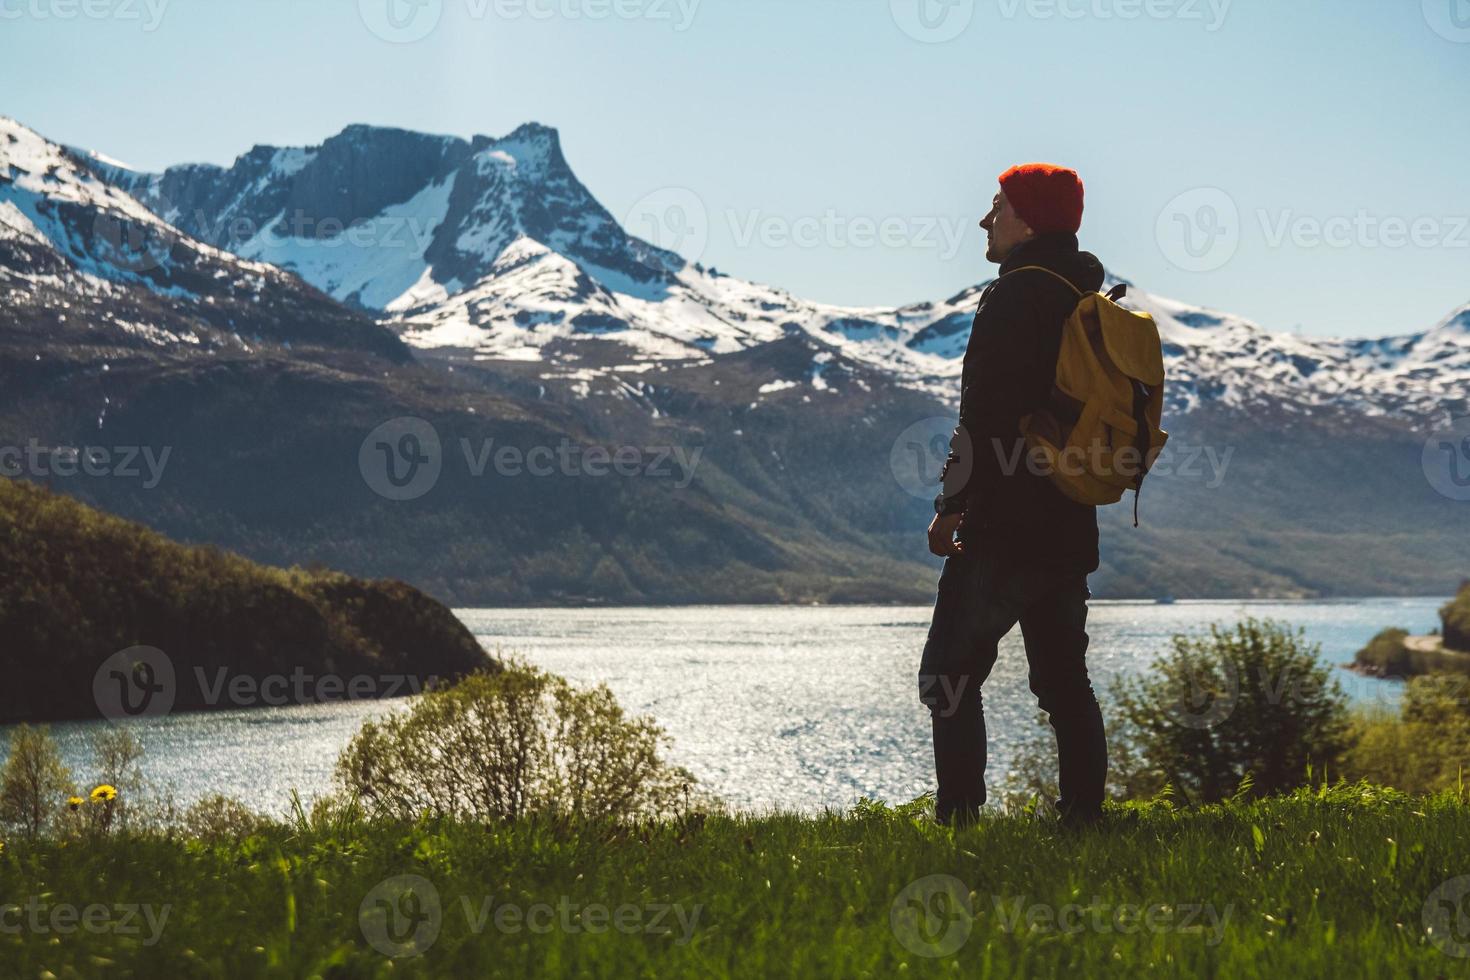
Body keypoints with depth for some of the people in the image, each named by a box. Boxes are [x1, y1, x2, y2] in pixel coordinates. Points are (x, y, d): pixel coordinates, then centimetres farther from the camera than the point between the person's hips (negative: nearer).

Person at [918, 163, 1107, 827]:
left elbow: (986, 411, -18)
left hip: (1005, 527, -9)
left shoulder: (1017, 295, -11)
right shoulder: (1086, 298, 17)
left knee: (949, 674, -5)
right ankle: (1084, 816, 12)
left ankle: (959, 817, -10)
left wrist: (952, 504, -15)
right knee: (1064, 679, 13)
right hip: (1070, 526, 9)